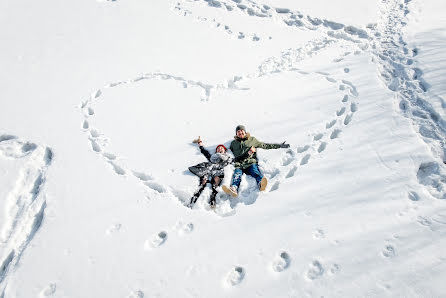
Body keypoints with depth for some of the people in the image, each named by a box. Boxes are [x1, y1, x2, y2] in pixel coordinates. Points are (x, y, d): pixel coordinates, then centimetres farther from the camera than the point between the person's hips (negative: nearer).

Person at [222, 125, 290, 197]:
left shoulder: (252, 139, 25)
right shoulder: (233, 143, 28)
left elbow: (265, 145, 26)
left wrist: (279, 145, 24)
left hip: (251, 163, 0)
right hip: (239, 165, 1)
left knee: (255, 172, -34)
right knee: (237, 175, -32)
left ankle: (261, 184, -63)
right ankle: (234, 189, -61)